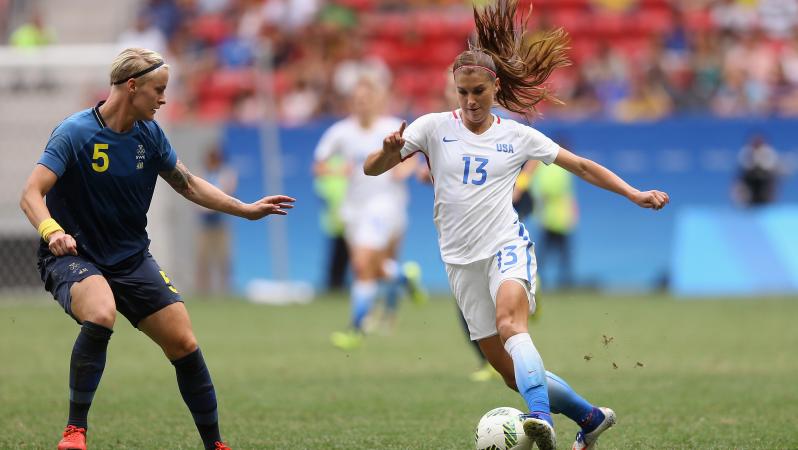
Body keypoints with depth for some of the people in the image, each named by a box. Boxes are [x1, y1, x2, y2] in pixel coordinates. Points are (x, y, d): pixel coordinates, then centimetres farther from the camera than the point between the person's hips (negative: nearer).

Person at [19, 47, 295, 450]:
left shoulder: (149, 134, 3)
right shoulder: (75, 132, -16)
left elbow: (188, 185, 17)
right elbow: (32, 194, -22)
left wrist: (246, 209, 11)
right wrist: (52, 231, -41)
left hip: (130, 259, 6)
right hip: (73, 257, -6)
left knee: (184, 344, -2)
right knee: (100, 315, -36)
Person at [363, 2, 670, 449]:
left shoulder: (517, 135, 5)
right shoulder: (434, 127, 3)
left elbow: (581, 165, 12)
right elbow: (371, 168, -2)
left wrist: (635, 195, 5)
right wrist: (390, 151, -25)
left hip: (507, 247, -2)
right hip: (462, 260, 2)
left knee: (510, 321, -35)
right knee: (516, 374, 3)